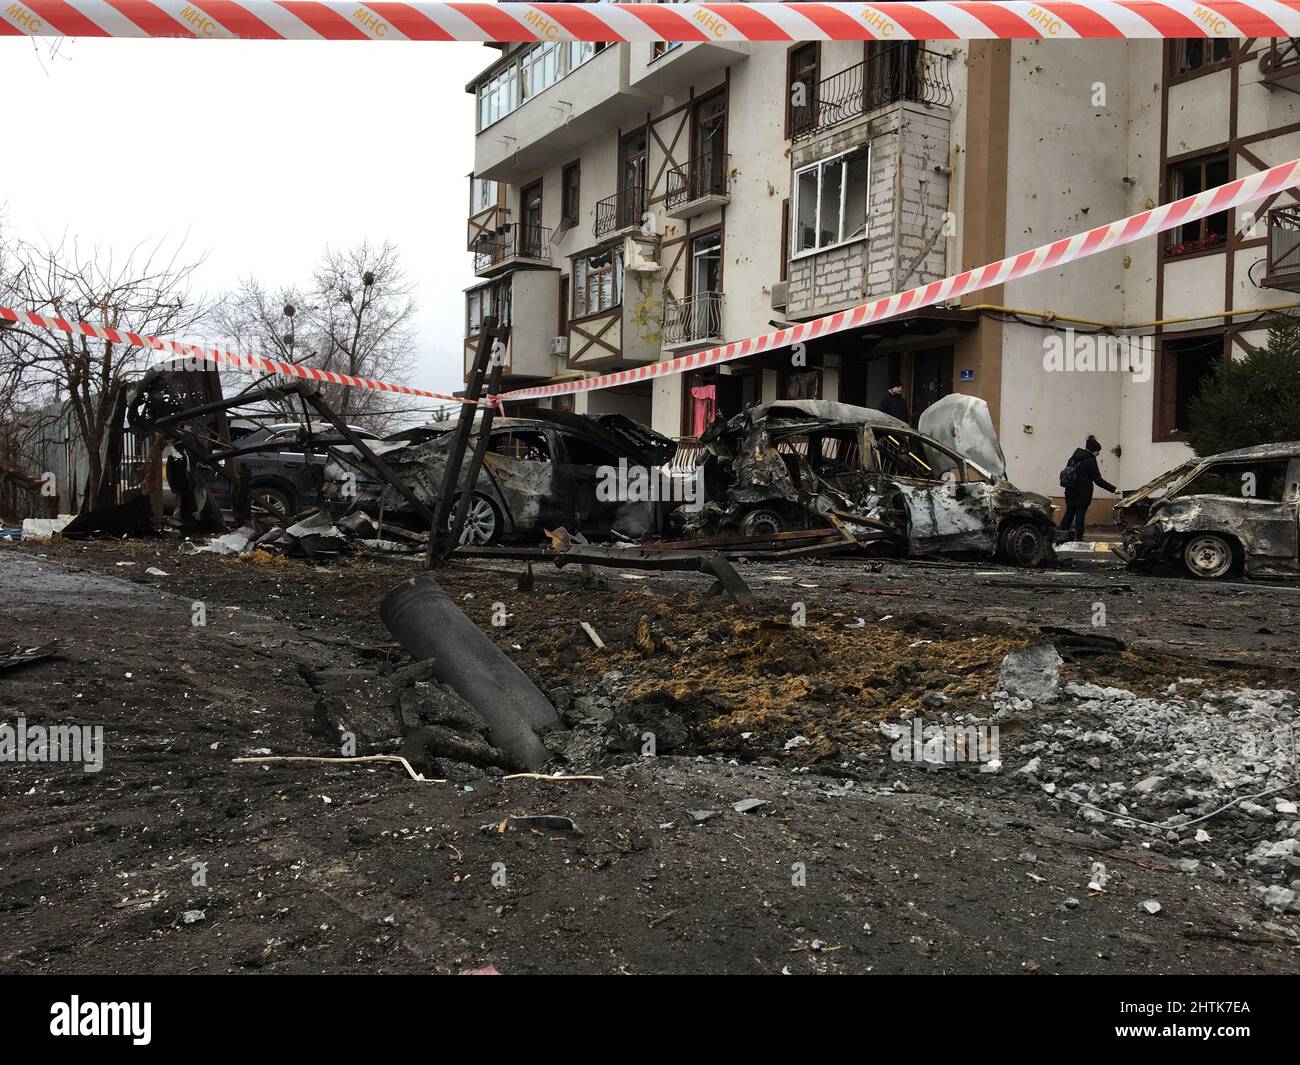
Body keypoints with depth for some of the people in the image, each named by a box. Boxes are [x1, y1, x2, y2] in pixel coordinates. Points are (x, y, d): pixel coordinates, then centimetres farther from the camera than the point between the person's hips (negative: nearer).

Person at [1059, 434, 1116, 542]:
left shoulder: (1074, 457, 8)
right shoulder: (1090, 461, -12)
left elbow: (1066, 472, 15)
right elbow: (1098, 479, -13)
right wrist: (1113, 489, -9)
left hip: (1070, 492, 6)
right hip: (1082, 494, -6)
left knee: (1069, 514, 14)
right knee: (1080, 516, 0)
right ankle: (1078, 538, 2)